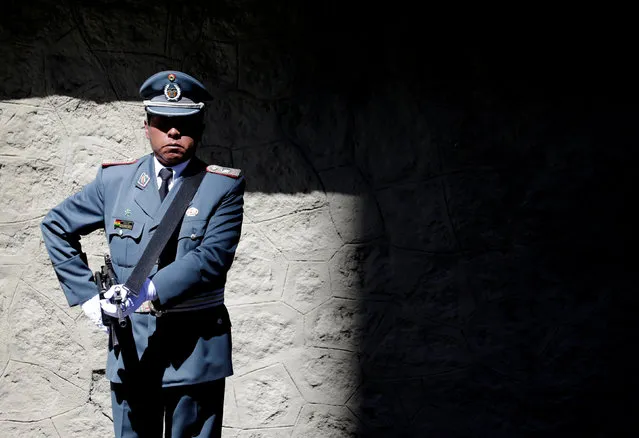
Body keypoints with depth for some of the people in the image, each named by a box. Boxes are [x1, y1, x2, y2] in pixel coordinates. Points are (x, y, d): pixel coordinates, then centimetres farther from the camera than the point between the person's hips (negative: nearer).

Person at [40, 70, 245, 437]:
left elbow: (213, 258, -16)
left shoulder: (224, 186, -3)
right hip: (130, 346, 2)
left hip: (196, 350, -2)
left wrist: (148, 292, -28)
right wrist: (86, 294, 6)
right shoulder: (115, 179, 5)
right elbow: (56, 227, 15)